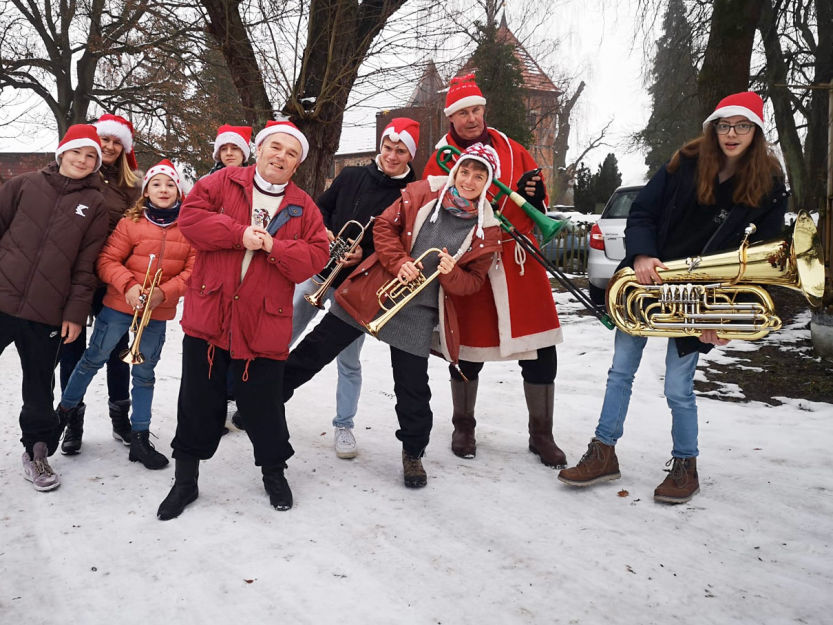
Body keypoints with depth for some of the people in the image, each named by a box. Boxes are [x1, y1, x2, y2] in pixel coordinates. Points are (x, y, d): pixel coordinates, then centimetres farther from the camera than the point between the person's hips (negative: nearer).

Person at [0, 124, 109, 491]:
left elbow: (86, 266, 2)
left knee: (40, 388, 11)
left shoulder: (94, 205, 5)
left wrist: (76, 313, -2)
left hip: (47, 314, 0)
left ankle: (37, 451, 27)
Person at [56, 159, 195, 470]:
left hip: (157, 313, 1)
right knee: (93, 359, 10)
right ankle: (65, 410, 32)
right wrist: (128, 285, -22)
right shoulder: (131, 222, -6)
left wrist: (164, 293, -18)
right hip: (119, 305, -1)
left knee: (145, 373, 12)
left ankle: (140, 438, 21)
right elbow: (108, 260, -7)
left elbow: (193, 270, -6)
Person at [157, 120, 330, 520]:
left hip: (263, 327, 0)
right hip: (207, 317, 0)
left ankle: (274, 471, 33)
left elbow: (316, 257, -1)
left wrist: (274, 247, -16)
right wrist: (240, 235, -16)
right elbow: (190, 216, -7)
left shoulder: (303, 208, 7)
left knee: (262, 407, 8)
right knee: (197, 403, 11)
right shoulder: (223, 182, 5)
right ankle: (185, 479, 28)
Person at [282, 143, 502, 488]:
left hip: (419, 313, 0)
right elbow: (384, 226, 1)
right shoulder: (422, 193, -2)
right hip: (374, 290, 0)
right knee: (317, 348, 5)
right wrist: (400, 262, -14)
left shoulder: (486, 230, -1)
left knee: (413, 389, 4)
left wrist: (451, 273, -17)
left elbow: (472, 281, 5)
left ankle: (413, 453, 27)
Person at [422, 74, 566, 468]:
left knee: (540, 353, 3)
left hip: (519, 264, 2)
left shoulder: (514, 152, 10)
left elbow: (539, 205, 13)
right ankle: (463, 427, 31)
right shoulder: (440, 161, 3)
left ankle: (541, 434, 20)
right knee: (468, 353, 8)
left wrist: (534, 196, -9)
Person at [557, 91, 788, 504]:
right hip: (648, 279, 2)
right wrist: (641, 256, -21)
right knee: (621, 371, 6)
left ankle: (685, 466, 22)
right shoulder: (686, 164, -3)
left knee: (678, 387, 0)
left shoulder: (768, 186, -4)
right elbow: (641, 213, -2)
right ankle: (603, 455, 19)